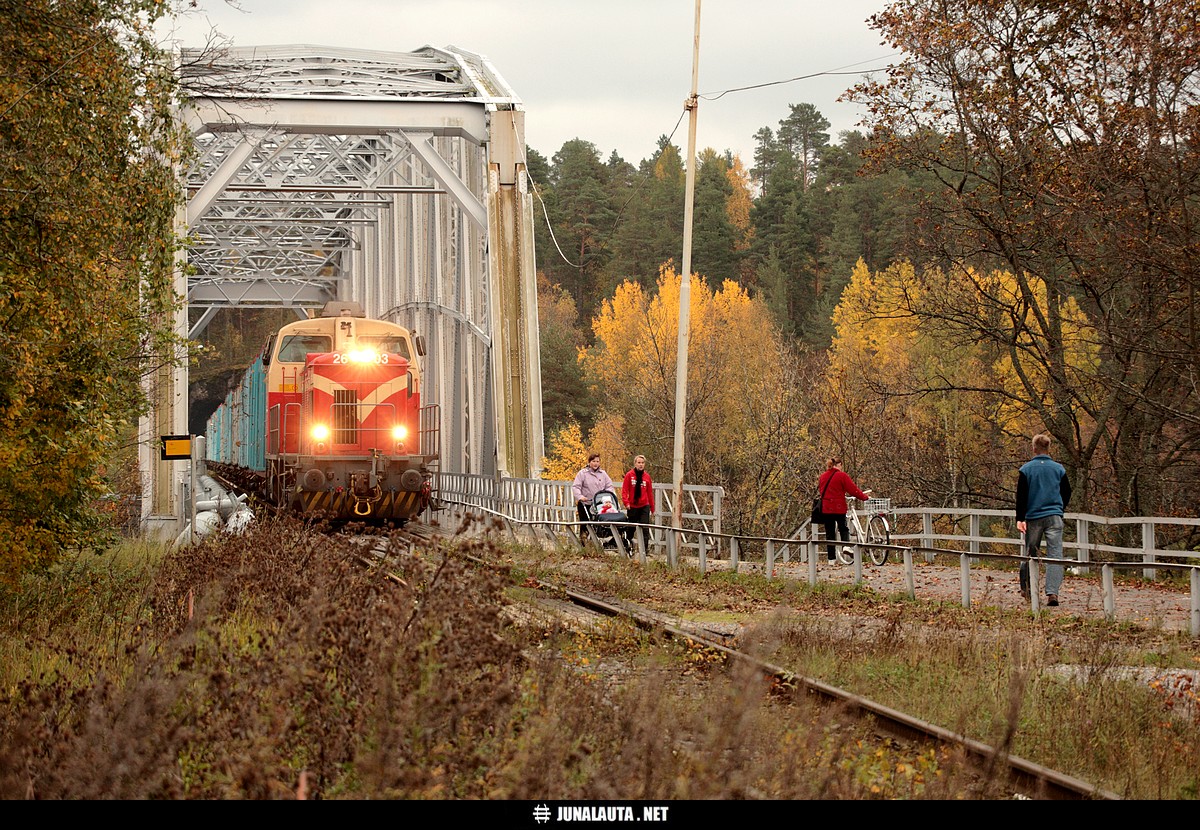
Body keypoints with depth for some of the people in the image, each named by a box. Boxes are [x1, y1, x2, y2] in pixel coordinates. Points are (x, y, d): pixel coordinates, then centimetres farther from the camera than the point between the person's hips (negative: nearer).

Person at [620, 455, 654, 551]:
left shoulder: (647, 476, 4)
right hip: (632, 506, -1)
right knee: (631, 528, 12)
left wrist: (652, 508, 10)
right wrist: (626, 502, -18)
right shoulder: (629, 475, -3)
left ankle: (645, 548, -9)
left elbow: (650, 493, 8)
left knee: (645, 528, -8)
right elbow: (624, 490, -5)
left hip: (644, 506, 1)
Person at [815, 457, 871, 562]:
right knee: (844, 529, 10)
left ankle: (831, 557, 7)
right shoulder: (842, 475, -8)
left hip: (826, 508, 4)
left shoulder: (823, 476, 8)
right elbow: (852, 489, -9)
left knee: (829, 532, 7)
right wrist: (863, 496, 2)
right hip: (839, 508, -4)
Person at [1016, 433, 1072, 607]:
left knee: (1030, 554, 14)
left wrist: (1020, 518, -1)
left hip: (1033, 517, 0)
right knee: (1055, 554, -5)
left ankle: (1026, 589, 24)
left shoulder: (1026, 469, -1)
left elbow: (1021, 496, -4)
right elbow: (1067, 493, 12)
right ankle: (1052, 592, -18)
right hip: (1054, 517, 0)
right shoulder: (1058, 469, 4)